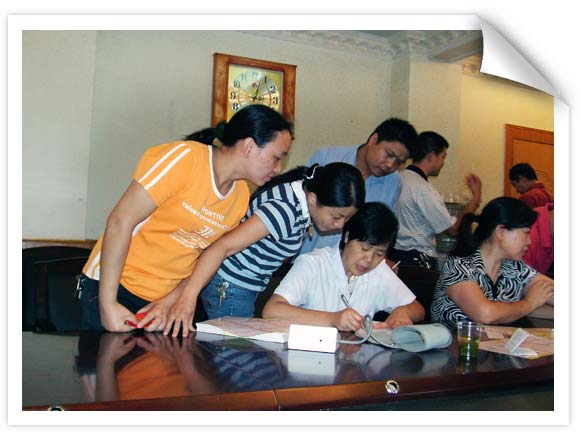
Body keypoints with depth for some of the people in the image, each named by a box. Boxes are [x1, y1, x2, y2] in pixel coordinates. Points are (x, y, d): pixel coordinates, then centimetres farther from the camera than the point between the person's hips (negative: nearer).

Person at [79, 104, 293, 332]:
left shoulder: (242, 196, 1)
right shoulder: (184, 158, -18)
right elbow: (120, 222, -20)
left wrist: (169, 303, -14)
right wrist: (108, 305, -23)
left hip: (166, 299, 6)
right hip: (113, 287, -5)